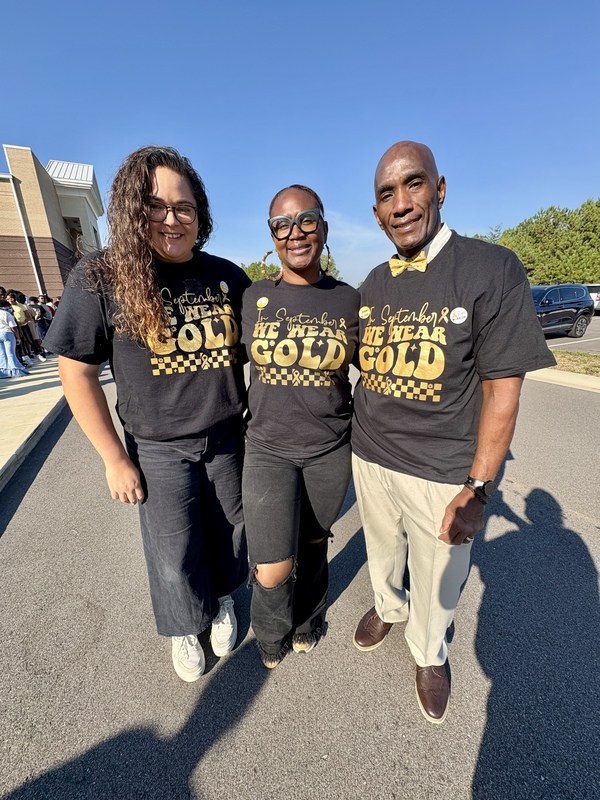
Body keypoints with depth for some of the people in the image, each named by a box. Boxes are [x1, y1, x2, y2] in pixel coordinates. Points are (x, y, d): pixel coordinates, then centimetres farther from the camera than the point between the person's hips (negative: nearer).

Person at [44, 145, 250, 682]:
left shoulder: (228, 276, -3)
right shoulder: (100, 279, -11)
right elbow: (76, 372, -8)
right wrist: (115, 459, -7)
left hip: (228, 438, 3)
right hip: (159, 449, -2)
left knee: (227, 536, 20)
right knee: (174, 556, 16)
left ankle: (222, 600, 53)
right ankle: (184, 626, 48)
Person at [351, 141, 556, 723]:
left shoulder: (493, 269, -12)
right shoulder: (373, 284, 4)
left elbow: (502, 388, -13)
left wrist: (477, 488, -16)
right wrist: (355, 441, 9)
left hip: (441, 471, -4)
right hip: (369, 457, 5)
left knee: (436, 577, 17)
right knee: (382, 550, 26)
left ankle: (430, 653, 49)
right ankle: (387, 607, 58)